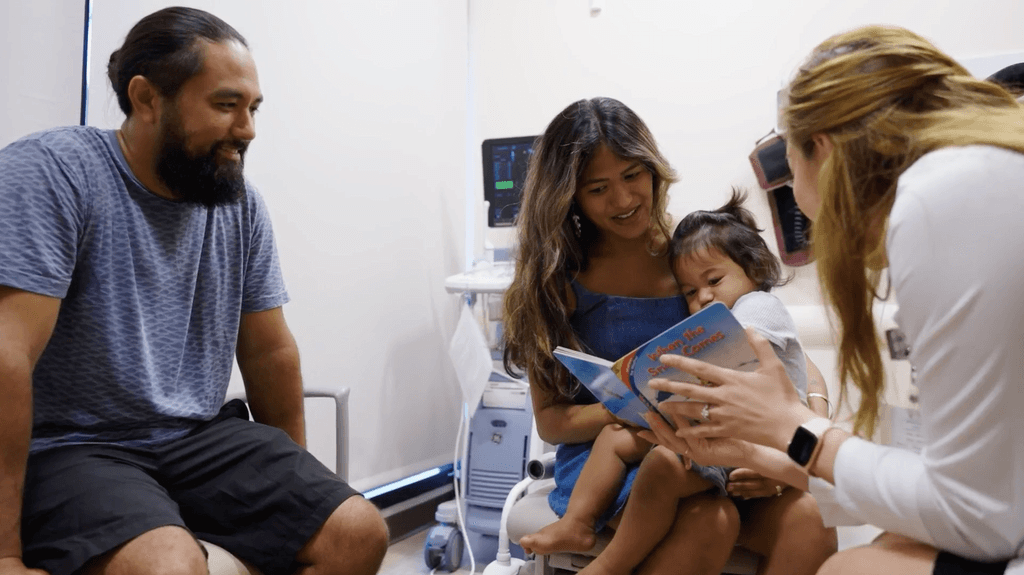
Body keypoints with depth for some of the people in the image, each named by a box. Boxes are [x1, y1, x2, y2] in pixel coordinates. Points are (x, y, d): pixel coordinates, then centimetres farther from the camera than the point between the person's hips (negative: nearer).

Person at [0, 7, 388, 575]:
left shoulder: (241, 205, 3)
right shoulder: (50, 172, -14)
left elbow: (270, 352, 9)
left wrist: (296, 484, 15)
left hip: (202, 436, 6)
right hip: (72, 446, -5)